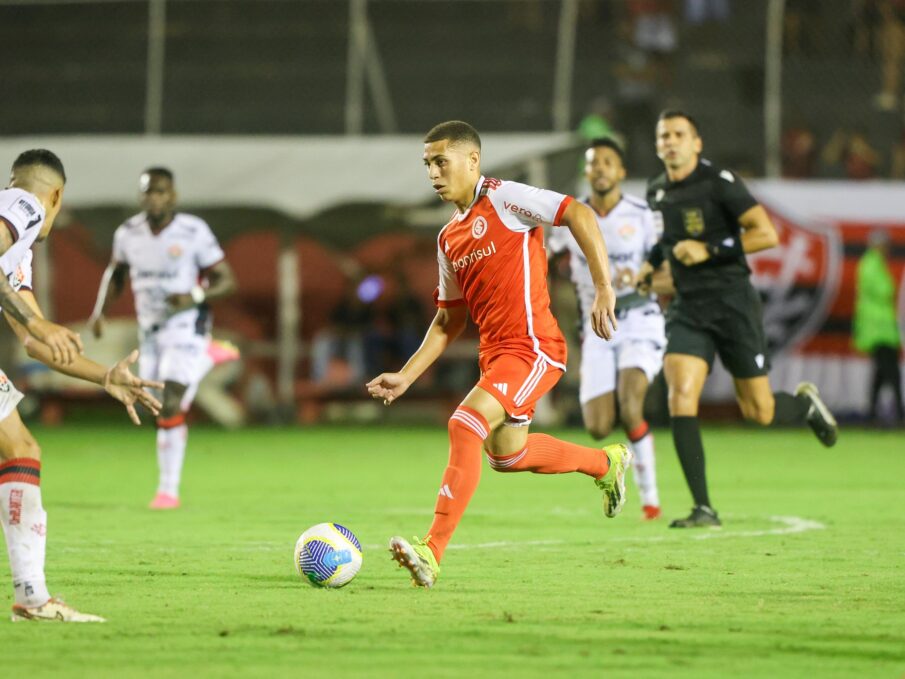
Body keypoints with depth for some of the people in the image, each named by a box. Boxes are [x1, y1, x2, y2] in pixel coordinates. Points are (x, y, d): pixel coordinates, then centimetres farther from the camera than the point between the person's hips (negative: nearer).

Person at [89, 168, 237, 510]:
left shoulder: (193, 232, -13)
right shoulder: (129, 233, 0)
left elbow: (226, 281, -8)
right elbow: (116, 272, 19)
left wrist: (194, 297, -26)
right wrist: (100, 310, 4)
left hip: (186, 325, -5)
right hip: (150, 328, 5)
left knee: (170, 409, -14)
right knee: (160, 406, 13)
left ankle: (168, 489, -4)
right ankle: (207, 357, 39)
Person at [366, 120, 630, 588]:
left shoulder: (503, 199, -8)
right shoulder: (449, 239, 15)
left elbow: (579, 214, -16)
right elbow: (449, 320, 22)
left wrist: (603, 289, -23)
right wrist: (406, 377, 15)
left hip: (532, 346, -9)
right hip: (494, 352, 9)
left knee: (465, 425, -24)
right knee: (506, 454, 18)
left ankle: (432, 553, -27)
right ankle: (606, 463, 42)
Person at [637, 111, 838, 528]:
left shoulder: (719, 182, -11)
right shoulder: (657, 192, 9)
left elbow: (766, 234, -16)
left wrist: (708, 250, -21)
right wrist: (653, 263, 15)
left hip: (733, 303, -4)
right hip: (688, 309, 5)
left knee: (759, 412, 2)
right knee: (680, 396, -17)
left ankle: (806, 404, 40)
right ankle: (703, 509, -14)